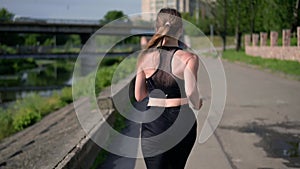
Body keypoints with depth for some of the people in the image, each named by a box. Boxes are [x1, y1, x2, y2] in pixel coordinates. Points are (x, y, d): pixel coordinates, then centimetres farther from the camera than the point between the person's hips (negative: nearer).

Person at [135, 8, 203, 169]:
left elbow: (138, 96, 0)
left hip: (154, 124, 0)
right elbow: (191, 92, -21)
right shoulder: (189, 58, -10)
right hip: (183, 121, 1)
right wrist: (197, 105, 1)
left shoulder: (145, 56, -4)